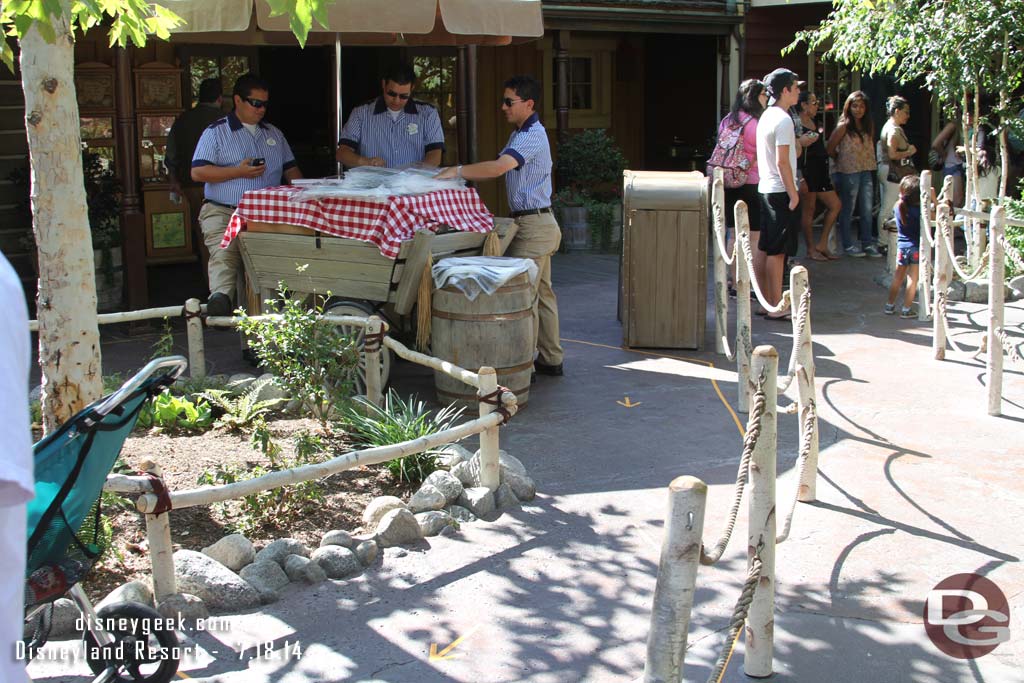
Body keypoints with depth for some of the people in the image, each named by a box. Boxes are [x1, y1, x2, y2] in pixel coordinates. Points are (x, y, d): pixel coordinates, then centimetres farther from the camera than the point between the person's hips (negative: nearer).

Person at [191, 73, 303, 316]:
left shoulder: (274, 134, 23)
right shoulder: (216, 132, 7)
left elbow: (291, 169, 27)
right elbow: (198, 172, -1)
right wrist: (239, 171, -9)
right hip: (222, 211, -5)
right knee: (224, 250, -32)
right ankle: (220, 296, -51)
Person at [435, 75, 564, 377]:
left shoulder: (532, 136, -17)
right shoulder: (520, 134, 19)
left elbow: (498, 167, -30)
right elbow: (500, 169, 18)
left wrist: (457, 171, -25)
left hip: (533, 224, -11)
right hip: (540, 224, 11)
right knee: (542, 293, 13)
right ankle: (550, 359, 20)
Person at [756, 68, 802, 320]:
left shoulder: (766, 116, 13)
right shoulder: (783, 120, -15)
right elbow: (782, 161, -20)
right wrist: (793, 194, -17)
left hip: (766, 188, 9)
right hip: (781, 191, -9)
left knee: (767, 249, 12)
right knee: (778, 251, -6)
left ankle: (766, 301, 18)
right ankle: (776, 307, -2)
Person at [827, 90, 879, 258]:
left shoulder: (869, 125, 9)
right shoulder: (844, 126, -8)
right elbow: (830, 149, -7)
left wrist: (871, 163, 5)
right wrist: (843, 158, 4)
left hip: (866, 171, 6)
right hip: (848, 173, -5)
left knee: (867, 211, 9)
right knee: (848, 211, 4)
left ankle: (867, 243, 17)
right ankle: (848, 245, 14)